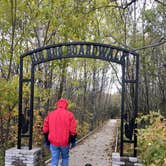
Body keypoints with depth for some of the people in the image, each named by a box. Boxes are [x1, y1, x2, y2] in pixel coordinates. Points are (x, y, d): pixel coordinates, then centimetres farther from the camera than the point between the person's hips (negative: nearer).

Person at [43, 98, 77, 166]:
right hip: (65, 142, -2)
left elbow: (45, 129, 8)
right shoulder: (69, 115, -4)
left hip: (53, 142, 2)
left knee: (54, 160, 7)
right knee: (65, 157, 19)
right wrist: (73, 141, 4)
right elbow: (73, 130, -7)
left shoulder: (50, 114, 6)